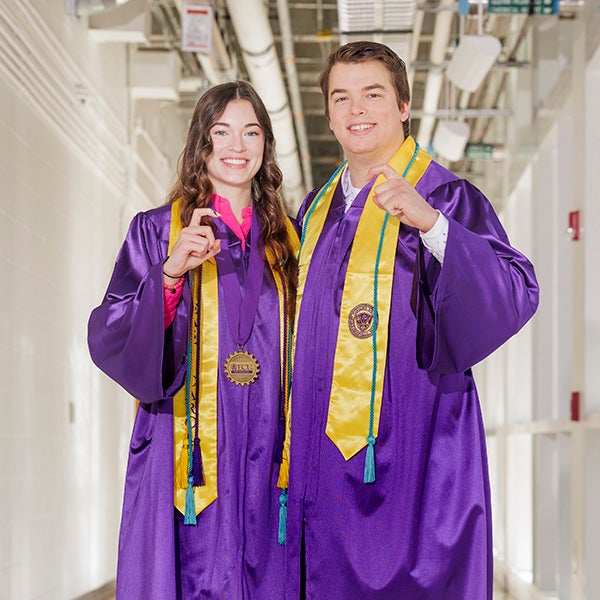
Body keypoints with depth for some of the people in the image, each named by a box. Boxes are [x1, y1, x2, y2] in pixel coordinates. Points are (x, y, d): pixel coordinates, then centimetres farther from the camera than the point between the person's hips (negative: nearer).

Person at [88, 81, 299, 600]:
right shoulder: (157, 231, 3)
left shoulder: (284, 238, 13)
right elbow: (111, 336, -6)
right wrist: (171, 272, -20)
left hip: (265, 454, 3)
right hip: (189, 451, -3)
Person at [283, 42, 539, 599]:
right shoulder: (318, 208, 15)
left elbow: (516, 294, -19)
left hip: (410, 445, -6)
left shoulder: (445, 197, -4)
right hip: (324, 457, 6)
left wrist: (431, 224, -30)